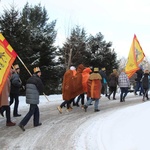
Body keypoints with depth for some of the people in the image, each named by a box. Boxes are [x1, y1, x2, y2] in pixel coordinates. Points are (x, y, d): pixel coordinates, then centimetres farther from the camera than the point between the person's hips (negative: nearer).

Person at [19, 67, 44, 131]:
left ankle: (36, 123, 26)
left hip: (29, 97, 8)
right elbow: (41, 88, -10)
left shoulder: (29, 79, 9)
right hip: (34, 99, -8)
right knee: (31, 111, -4)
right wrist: (38, 92, 11)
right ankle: (22, 123, -10)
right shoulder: (37, 79, -15)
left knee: (36, 109, 20)